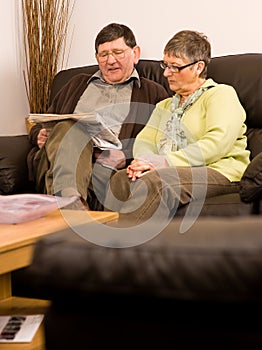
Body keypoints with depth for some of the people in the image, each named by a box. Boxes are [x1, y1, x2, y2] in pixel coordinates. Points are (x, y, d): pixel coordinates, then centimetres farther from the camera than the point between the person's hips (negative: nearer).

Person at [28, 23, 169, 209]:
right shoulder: (77, 84, 34)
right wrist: (40, 136, 8)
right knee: (69, 128, -34)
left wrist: (127, 157, -11)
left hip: (106, 170, -2)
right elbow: (41, 125, 33)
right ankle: (69, 198, -53)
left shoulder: (154, 93, 21)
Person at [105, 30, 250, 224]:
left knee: (155, 184, -35)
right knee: (122, 179, -24)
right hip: (174, 174, 6)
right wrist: (144, 161, -9)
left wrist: (167, 161, -17)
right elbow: (144, 140, 16)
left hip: (219, 173, -6)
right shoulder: (164, 106, 30)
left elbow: (218, 143, -11)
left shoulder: (221, 94, 6)